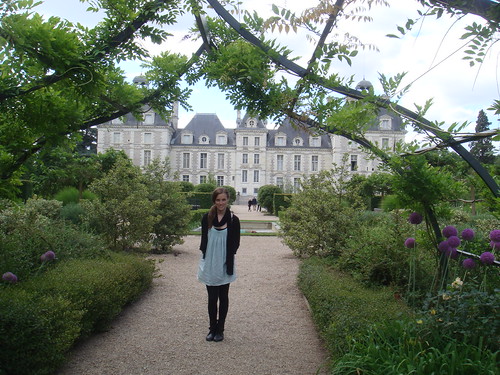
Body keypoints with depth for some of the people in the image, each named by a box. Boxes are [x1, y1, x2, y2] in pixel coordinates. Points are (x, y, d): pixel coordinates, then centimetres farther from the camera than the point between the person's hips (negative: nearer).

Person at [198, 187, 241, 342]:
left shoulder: (233, 219, -4)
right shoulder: (207, 218, 1)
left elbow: (235, 243, 1)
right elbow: (204, 239, 8)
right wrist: (204, 253, -5)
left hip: (225, 264, -1)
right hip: (210, 263, 1)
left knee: (223, 297, 10)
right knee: (212, 297, 6)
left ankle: (220, 329, 21)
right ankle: (212, 328, 21)